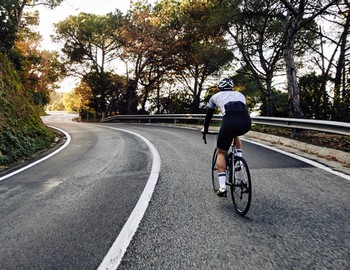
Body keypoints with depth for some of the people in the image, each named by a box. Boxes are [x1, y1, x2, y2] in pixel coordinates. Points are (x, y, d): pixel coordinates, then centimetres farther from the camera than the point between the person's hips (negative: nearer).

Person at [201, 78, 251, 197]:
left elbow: (209, 114, 37)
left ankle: (222, 188, 8)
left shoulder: (215, 97, 29)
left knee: (221, 153, 16)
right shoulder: (240, 94, 34)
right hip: (246, 122, 3)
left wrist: (205, 129, 54)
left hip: (229, 121, -3)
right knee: (235, 134, 40)